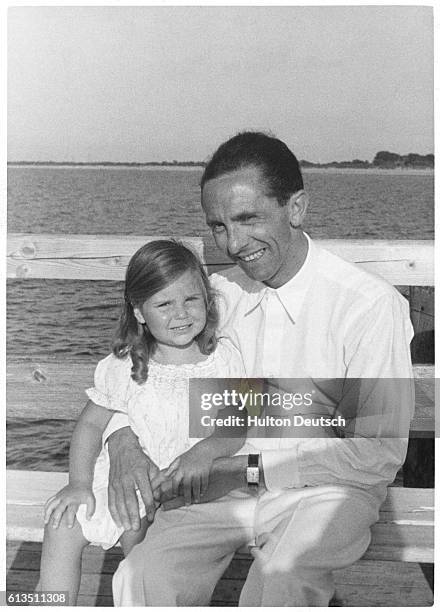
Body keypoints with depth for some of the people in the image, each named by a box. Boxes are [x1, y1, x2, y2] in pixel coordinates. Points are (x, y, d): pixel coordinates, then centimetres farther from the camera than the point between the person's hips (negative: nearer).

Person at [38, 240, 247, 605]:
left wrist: (206, 451, -27)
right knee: (62, 524, -9)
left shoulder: (223, 358, -5)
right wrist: (79, 482, -8)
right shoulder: (125, 367, -3)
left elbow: (237, 428, -7)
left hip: (190, 488, -2)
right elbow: (91, 424, 4)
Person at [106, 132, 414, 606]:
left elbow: (381, 455, -13)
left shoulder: (371, 306, -15)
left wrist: (241, 457, -20)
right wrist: (123, 438, -12)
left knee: (277, 585, -32)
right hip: (224, 484, 4)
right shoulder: (220, 293, 1)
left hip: (323, 491, -3)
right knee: (143, 580, -19)